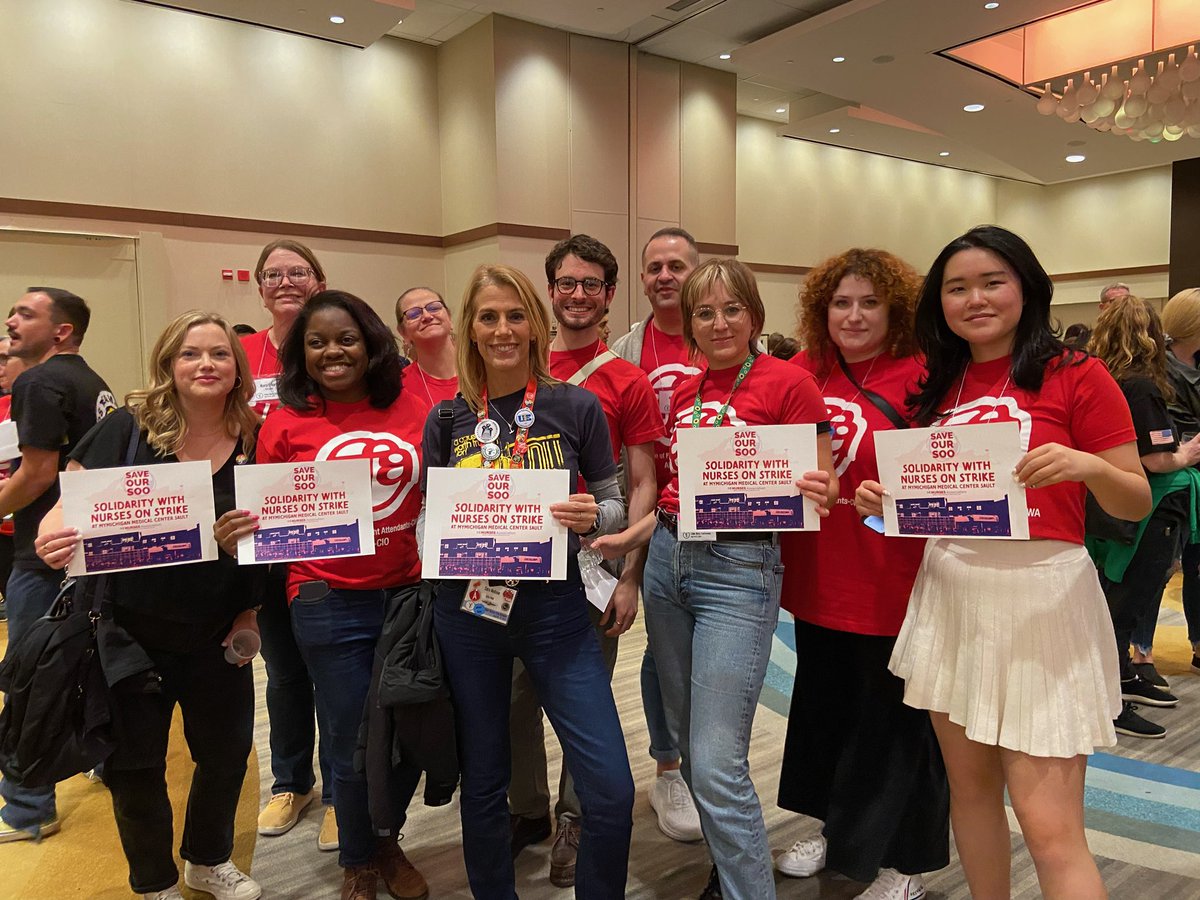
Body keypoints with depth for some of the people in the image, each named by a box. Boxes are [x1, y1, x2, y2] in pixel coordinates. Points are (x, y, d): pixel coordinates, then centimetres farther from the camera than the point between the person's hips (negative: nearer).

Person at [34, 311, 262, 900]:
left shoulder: (253, 441, -4)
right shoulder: (128, 427, -10)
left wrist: (250, 614, -1)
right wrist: (51, 534, -28)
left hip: (216, 634, 2)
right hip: (133, 631, -2)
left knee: (227, 753, 17)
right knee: (135, 765, 13)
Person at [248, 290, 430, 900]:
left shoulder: (414, 410, 0)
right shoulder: (286, 425, -2)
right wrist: (236, 533, -15)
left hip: (412, 594, 2)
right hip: (330, 604, -1)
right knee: (354, 749, 10)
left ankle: (387, 840, 43)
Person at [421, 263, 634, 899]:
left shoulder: (577, 407, -3)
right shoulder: (446, 419, 2)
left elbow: (613, 504, 3)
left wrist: (592, 517, -18)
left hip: (552, 605, -1)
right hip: (466, 607, 2)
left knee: (610, 789, -5)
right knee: (482, 782, 15)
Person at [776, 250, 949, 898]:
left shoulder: (919, 379, -11)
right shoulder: (804, 372, 3)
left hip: (890, 588, -5)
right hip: (817, 578, 5)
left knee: (891, 718, 10)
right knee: (822, 705, 20)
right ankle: (836, 830, 44)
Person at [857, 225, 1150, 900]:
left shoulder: (1079, 377, -3)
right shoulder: (938, 389, 10)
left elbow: (1137, 503, -2)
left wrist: (1087, 465, -22)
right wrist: (886, 500, -2)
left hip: (1043, 599, -5)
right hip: (950, 596, 5)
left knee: (1049, 825, -4)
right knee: (970, 785, 16)